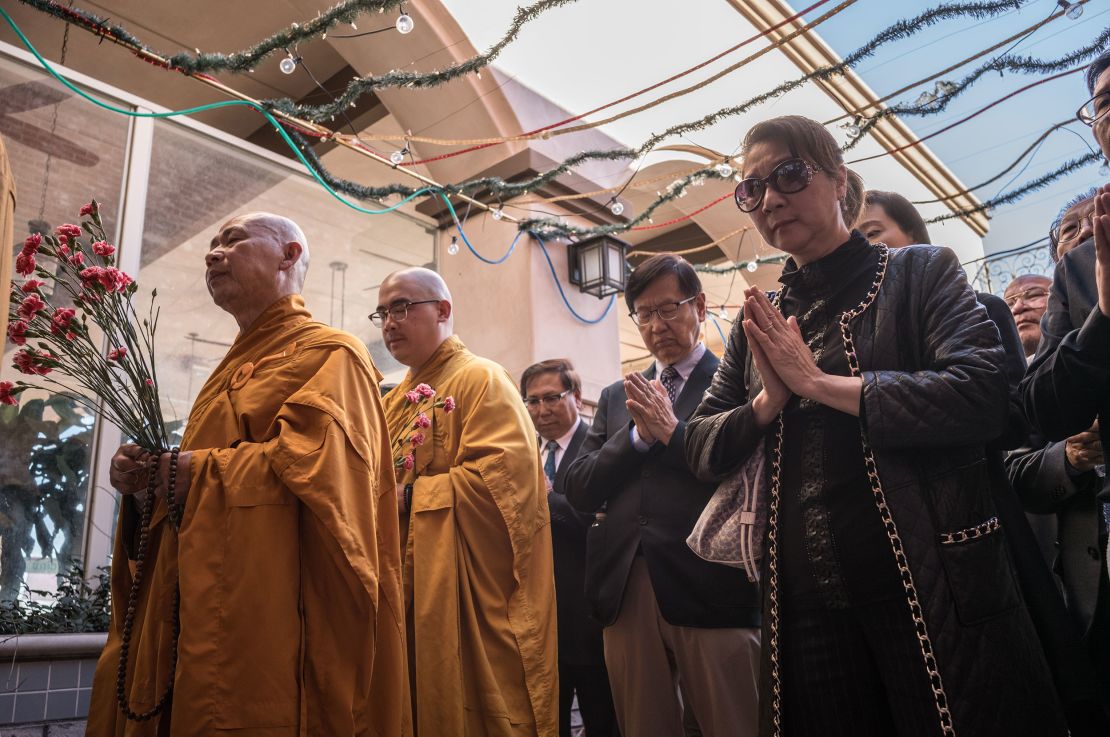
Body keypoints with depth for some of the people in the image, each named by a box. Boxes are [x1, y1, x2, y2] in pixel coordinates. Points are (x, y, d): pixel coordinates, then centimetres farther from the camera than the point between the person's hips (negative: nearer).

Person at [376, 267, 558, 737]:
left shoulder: (481, 380, -6)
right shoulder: (396, 399, 18)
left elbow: (504, 474, -20)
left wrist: (408, 497, -18)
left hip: (470, 592, -7)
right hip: (406, 589, 7)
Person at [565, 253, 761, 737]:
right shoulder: (616, 397, 16)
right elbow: (579, 491, 8)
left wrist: (671, 430, -12)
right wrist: (639, 434, -4)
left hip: (710, 588, -4)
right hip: (625, 592, 5)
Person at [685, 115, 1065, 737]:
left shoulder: (920, 274, -1)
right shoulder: (762, 322, 10)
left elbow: (983, 395, -17)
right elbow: (702, 451, 8)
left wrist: (818, 383, -13)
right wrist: (770, 401, -11)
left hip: (934, 588, -3)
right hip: (806, 599, 4)